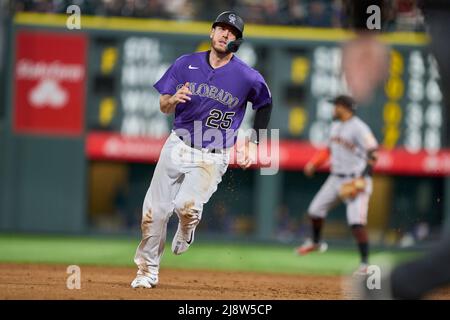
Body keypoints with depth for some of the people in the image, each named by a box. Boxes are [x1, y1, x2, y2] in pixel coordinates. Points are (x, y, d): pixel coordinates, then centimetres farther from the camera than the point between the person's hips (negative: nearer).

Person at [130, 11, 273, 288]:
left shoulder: (248, 77, -10)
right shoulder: (186, 64, -2)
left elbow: (265, 104, 9)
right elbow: (164, 107, 2)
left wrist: (252, 144, 5)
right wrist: (174, 99, -21)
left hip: (213, 157, -3)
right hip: (178, 146, 3)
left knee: (186, 205, -24)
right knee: (154, 211, 1)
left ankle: (186, 230, 14)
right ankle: (148, 272, 20)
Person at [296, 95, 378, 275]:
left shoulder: (359, 128, -16)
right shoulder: (335, 126, 12)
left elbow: (373, 153, -20)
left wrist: (363, 178, -26)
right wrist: (314, 163, 12)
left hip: (355, 180, -9)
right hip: (336, 179, 9)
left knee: (356, 222, -18)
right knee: (315, 210, 15)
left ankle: (365, 263, -14)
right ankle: (316, 242, 42)